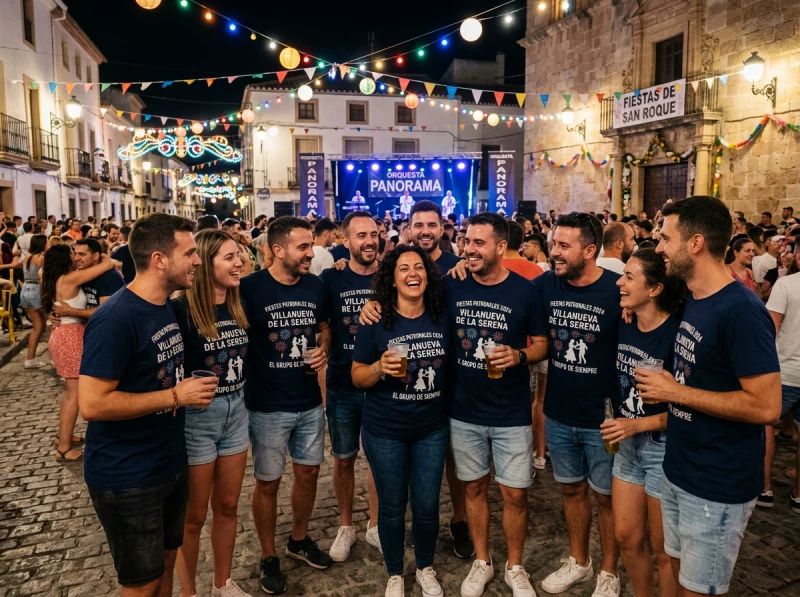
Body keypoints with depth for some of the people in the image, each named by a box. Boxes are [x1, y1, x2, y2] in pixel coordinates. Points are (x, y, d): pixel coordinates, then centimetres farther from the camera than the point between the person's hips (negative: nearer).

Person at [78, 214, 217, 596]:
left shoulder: (169, 307, 4)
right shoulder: (115, 319, -24)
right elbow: (92, 404, -27)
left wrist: (190, 387, 3)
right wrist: (176, 396, -23)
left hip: (171, 463, 8)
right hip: (127, 478, -8)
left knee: (166, 561, 23)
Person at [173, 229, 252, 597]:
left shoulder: (240, 307, 2)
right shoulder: (182, 310, -18)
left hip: (236, 411, 6)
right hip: (196, 417, -6)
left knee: (227, 507, 19)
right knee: (193, 516, 11)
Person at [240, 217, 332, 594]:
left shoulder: (316, 286, 0)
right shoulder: (250, 288, -15)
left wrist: (323, 349, -6)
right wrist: (246, 387, -10)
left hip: (310, 403, 5)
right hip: (268, 407, -4)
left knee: (308, 473, 17)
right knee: (268, 482, 9)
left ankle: (299, 540, 41)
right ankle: (269, 557, 30)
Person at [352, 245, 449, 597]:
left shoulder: (441, 318, -3)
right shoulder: (375, 322, -11)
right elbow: (357, 378, -7)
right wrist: (380, 368, -25)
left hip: (432, 428, 2)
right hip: (385, 431, -2)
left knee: (427, 504, 11)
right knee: (392, 505, 12)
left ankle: (426, 569, 38)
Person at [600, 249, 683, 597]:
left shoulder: (677, 334, -21)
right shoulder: (625, 328, 1)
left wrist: (638, 425, -23)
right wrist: (619, 423, 6)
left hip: (665, 446, -7)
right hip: (628, 442, 7)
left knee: (664, 550, 11)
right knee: (626, 537, 17)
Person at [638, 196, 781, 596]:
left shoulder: (741, 311, -23)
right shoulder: (693, 300, 5)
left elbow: (766, 407, -25)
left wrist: (676, 392, -21)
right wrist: (665, 387, 0)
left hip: (717, 487, -8)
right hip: (678, 472, 8)